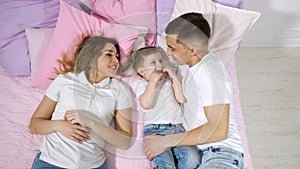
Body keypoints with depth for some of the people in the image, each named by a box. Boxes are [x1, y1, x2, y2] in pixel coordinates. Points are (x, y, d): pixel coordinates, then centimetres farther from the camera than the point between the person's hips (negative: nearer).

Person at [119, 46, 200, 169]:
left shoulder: (169, 81, 23)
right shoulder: (141, 84, 10)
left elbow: (182, 99, 8)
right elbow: (146, 104, -10)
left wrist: (174, 77, 7)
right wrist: (153, 82, -8)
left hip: (176, 127, 4)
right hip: (154, 130, -4)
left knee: (192, 157, -20)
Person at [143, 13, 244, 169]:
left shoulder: (209, 70, -18)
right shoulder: (193, 65, 13)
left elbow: (218, 130, -24)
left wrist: (166, 141, -19)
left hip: (221, 154, -9)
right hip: (197, 151, 9)